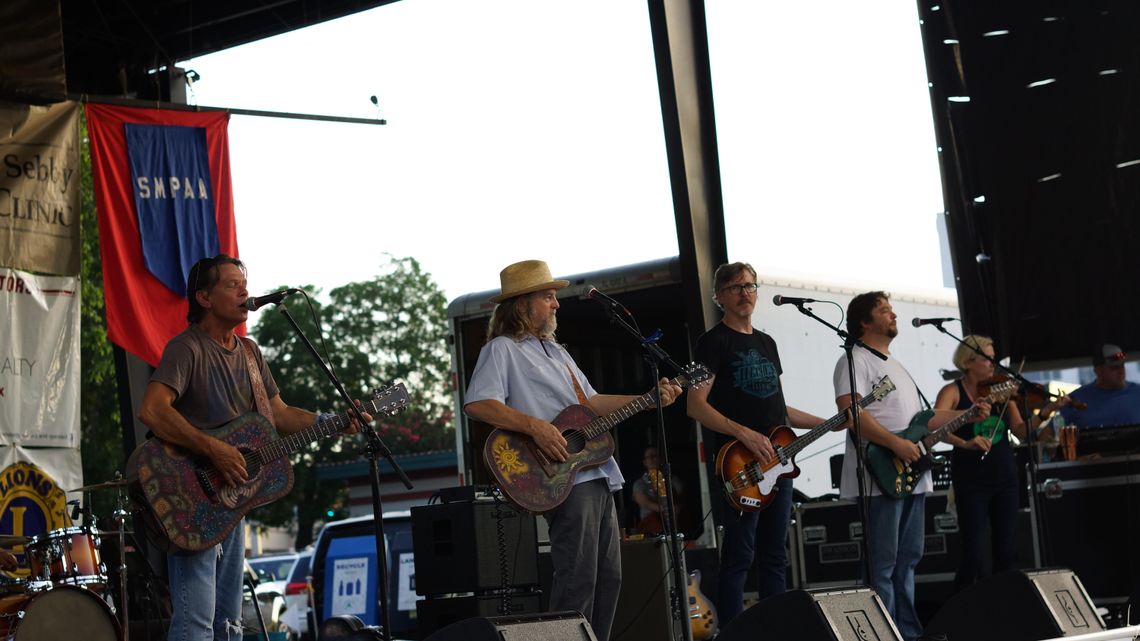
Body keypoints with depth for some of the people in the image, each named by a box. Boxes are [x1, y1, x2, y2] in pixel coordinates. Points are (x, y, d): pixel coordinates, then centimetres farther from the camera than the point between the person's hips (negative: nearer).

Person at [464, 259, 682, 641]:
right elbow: (476, 404, -19)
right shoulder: (502, 349, -5)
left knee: (608, 578, 11)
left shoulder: (555, 351, 24)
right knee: (578, 581, -13)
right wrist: (535, 427, -27)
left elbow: (590, 402, 26)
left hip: (598, 475, 10)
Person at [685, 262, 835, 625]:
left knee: (775, 557, 9)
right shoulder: (714, 342, -3)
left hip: (777, 460, 7)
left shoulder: (766, 343, 20)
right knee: (739, 556, -8)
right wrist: (744, 434, -22)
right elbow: (695, 405, -12)